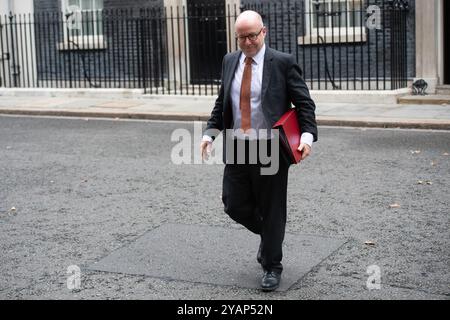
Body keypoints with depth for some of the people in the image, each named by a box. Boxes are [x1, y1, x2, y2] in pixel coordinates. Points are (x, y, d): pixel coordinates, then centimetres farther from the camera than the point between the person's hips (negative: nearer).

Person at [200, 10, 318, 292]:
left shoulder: (283, 63, -6)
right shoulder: (229, 61, 9)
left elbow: (305, 103, -4)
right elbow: (221, 103, 17)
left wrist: (308, 136, -18)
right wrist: (210, 133, 4)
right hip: (236, 150, 5)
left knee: (272, 211, 4)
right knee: (234, 206, 7)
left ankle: (272, 266, 23)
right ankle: (268, 236, 37)